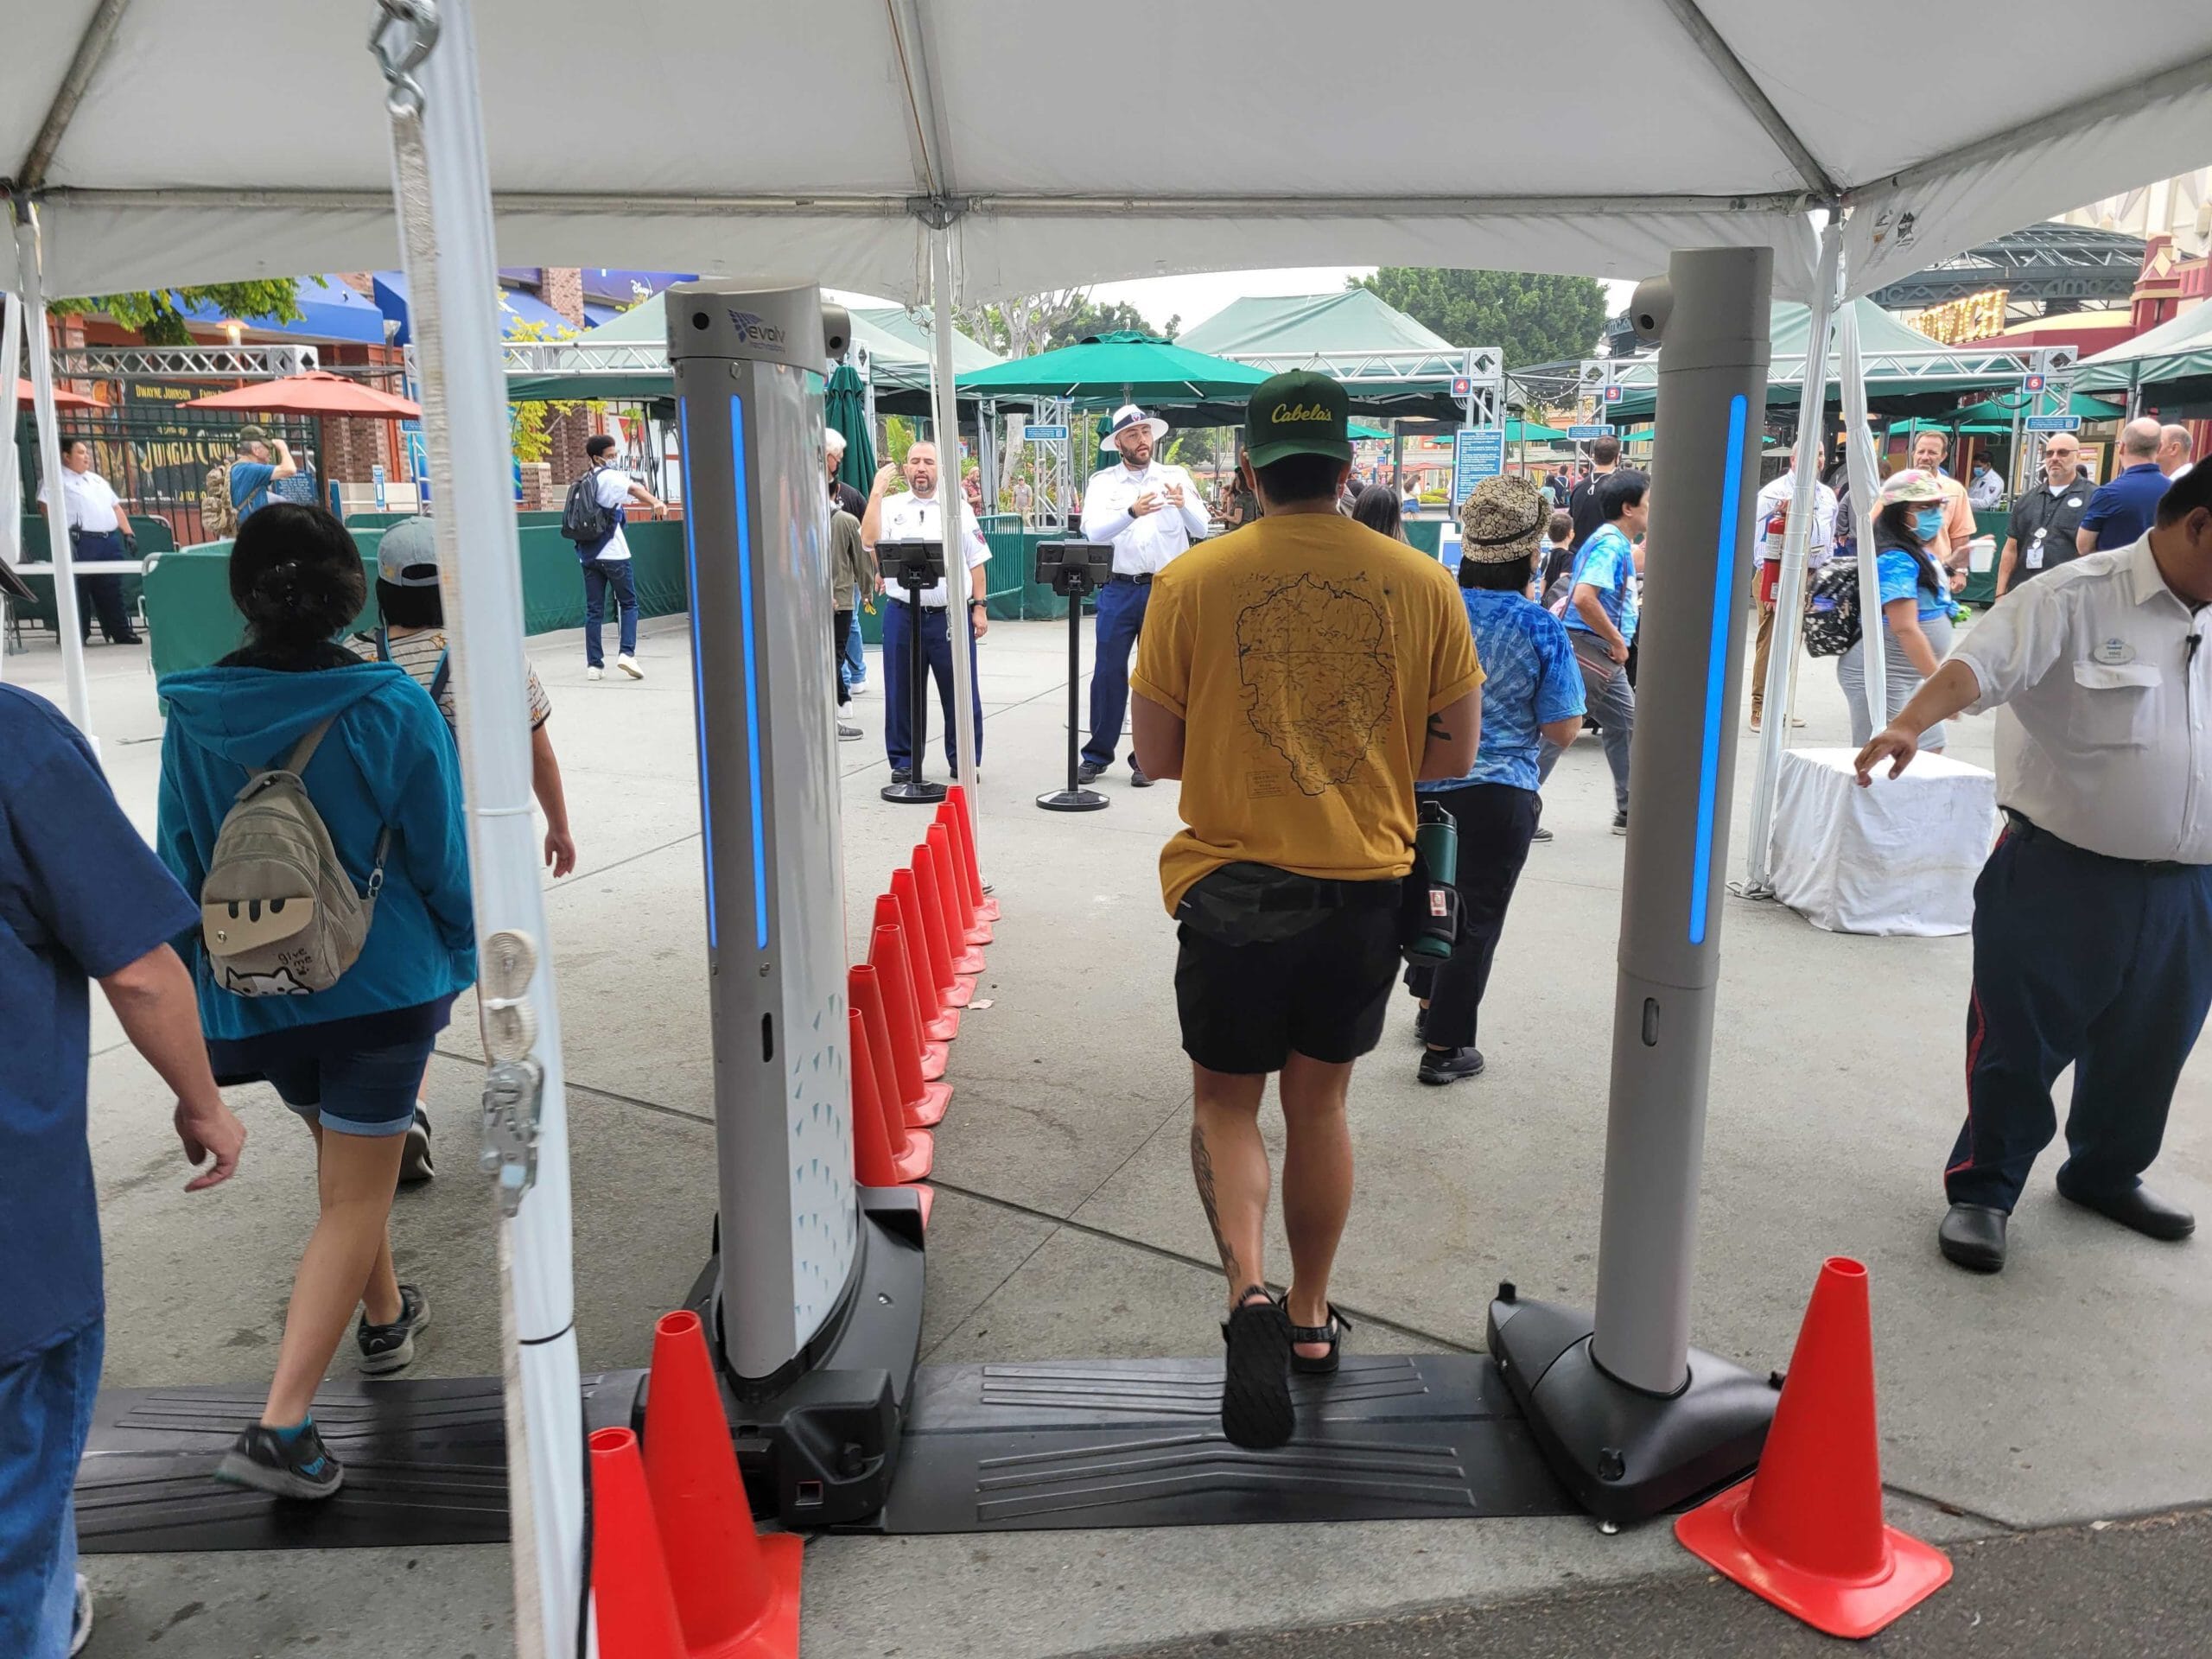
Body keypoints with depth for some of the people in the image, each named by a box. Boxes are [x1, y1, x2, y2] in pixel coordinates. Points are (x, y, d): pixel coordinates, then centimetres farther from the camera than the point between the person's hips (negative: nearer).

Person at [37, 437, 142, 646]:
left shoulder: (97, 480, 25)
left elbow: (116, 508, 25)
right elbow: (47, 507, -8)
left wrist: (128, 533, 14)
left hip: (110, 540, 6)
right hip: (81, 542, -6)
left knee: (112, 589, 6)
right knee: (79, 589, -5)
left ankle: (121, 632, 8)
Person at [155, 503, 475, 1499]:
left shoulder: (194, 717, -5)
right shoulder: (392, 709, -15)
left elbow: (179, 862, 3)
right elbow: (441, 854, -9)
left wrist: (200, 983, 15)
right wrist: (461, 956, 7)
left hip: (253, 994, 4)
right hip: (380, 986, -4)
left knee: (341, 1166, 27)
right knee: (355, 1198, 5)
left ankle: (384, 1318, 46)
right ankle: (281, 1426, -1)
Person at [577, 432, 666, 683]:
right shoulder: (609, 476, -5)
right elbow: (634, 489, -25)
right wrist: (656, 502, -41)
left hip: (588, 554, 6)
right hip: (613, 553, -6)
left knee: (593, 610, 5)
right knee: (629, 604, 4)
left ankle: (594, 664, 2)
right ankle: (627, 653, -11)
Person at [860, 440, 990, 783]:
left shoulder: (959, 508, 9)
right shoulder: (890, 507, 7)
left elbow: (975, 561, 8)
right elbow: (869, 541, -11)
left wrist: (979, 607, 1)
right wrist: (876, 491, -10)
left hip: (952, 614, 0)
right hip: (902, 614, 0)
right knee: (901, 692, 6)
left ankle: (964, 761, 16)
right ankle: (903, 762, 17)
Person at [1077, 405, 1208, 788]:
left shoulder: (1176, 477, 5)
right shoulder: (1102, 482, 3)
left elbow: (1201, 530, -1)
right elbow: (1092, 531, -11)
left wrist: (1184, 505, -22)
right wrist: (1131, 512, -28)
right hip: (1118, 588, 0)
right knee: (1108, 672, 3)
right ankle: (1098, 753, 15)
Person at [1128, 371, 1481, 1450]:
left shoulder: (1191, 582, -7)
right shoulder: (1422, 584, -1)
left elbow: (1157, 756, -3)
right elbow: (1453, 755, 4)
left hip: (1233, 885, -2)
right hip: (1365, 886, 3)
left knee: (1225, 1102, 15)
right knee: (1319, 1101, 20)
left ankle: (1249, 1292, -7)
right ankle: (1310, 1317, 33)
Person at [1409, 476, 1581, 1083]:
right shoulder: (1539, 627, -15)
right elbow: (1563, 730, -11)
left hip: (1420, 782, 4)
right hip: (1497, 795, -4)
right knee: (1475, 919, 8)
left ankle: (1430, 1005, 40)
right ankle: (1444, 1048, 16)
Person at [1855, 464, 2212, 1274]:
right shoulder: (2075, 599, -12)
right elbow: (1978, 664, -28)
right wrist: (1908, 725, -46)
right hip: (2063, 874, -6)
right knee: (2020, 1042, 5)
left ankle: (2107, 1174, 41)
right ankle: (1981, 1190, 20)